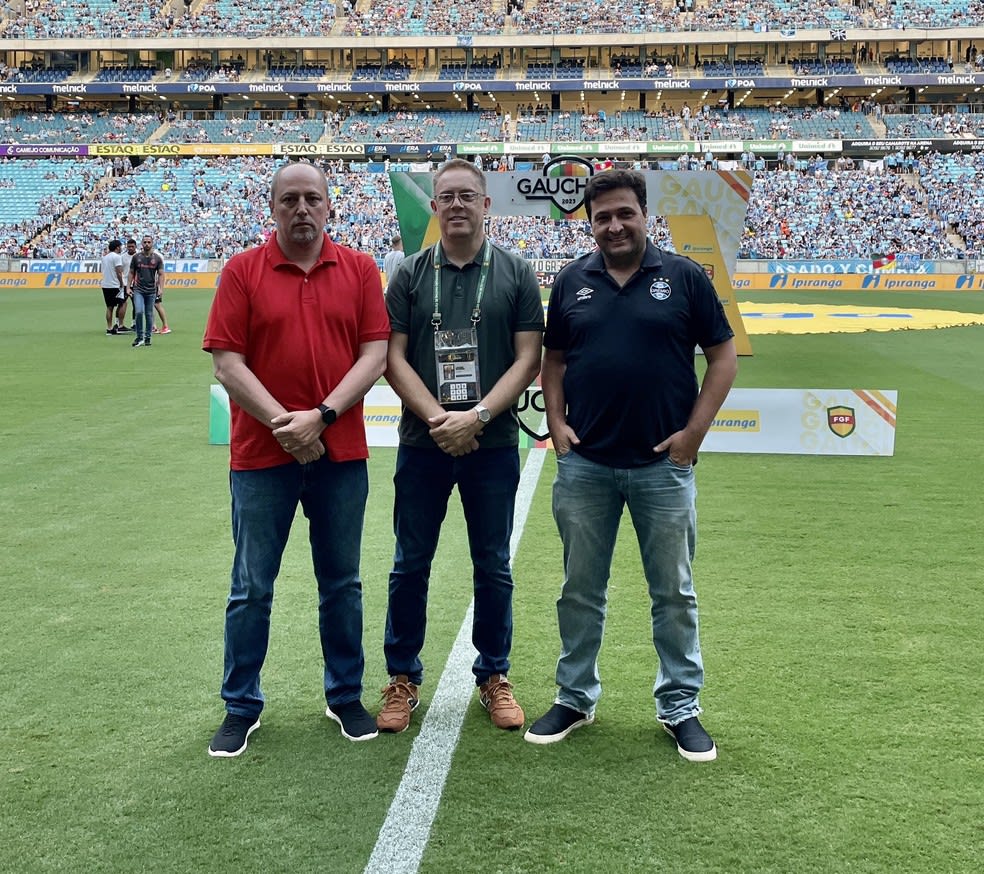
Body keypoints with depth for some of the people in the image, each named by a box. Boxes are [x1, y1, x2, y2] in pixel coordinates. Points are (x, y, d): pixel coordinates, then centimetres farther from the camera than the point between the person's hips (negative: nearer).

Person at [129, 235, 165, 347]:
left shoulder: (157, 258, 3)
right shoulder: (136, 257, 5)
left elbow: (161, 274, 2)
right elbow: (131, 273, 11)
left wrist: (160, 288, -10)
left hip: (151, 291, 0)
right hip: (138, 290, 0)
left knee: (149, 314, 5)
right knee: (139, 312, -14)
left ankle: (147, 337, 15)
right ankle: (139, 336, -2)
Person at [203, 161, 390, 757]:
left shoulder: (360, 269, 3)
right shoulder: (243, 271, -1)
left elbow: (376, 353, -3)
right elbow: (227, 361, -6)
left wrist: (322, 416, -15)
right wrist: (281, 423, -16)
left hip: (341, 452, 1)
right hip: (261, 455, -1)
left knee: (342, 583, 13)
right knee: (251, 588, 8)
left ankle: (346, 696, 29)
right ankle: (242, 707, 23)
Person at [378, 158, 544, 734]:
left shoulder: (516, 273, 2)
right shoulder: (411, 275, 4)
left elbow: (529, 358, -4)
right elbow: (394, 357, -1)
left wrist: (476, 416, -15)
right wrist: (437, 417, -14)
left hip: (493, 444, 0)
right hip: (422, 444, 1)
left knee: (493, 568, 9)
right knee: (411, 566, 7)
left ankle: (494, 676, 25)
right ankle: (404, 679, 22)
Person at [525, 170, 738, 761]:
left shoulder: (685, 278, -1)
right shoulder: (572, 282, 7)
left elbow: (724, 356, 1)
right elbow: (553, 359, 14)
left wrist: (695, 431, -7)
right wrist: (556, 422, 1)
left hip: (663, 464, -2)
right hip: (585, 464, 2)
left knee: (674, 592, 8)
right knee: (581, 590, 12)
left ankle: (681, 706, 22)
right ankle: (575, 698, 26)